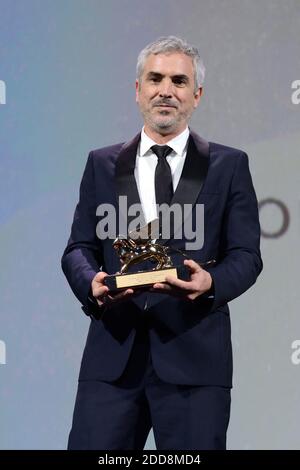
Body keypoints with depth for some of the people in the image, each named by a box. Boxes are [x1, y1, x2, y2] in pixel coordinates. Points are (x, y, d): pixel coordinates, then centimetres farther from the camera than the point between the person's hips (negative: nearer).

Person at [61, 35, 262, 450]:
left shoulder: (229, 166, 8)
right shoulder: (102, 164, 14)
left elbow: (246, 255, 3)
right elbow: (79, 248, 10)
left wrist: (210, 282, -19)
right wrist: (92, 282, -13)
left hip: (194, 353, -1)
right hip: (113, 350, 1)